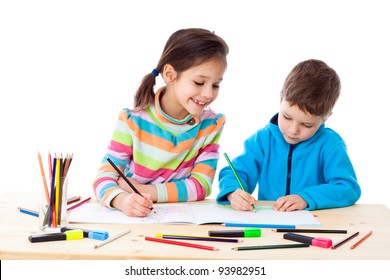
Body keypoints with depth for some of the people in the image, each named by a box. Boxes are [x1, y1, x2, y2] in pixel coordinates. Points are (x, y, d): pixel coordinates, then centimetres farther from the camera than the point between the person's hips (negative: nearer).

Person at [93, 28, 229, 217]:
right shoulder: (133, 121, -9)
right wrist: (123, 200, -37)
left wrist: (142, 190, -18)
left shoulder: (212, 124, -3)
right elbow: (104, 178, -14)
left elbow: (200, 186, -7)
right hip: (134, 218, 1)